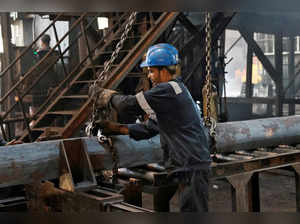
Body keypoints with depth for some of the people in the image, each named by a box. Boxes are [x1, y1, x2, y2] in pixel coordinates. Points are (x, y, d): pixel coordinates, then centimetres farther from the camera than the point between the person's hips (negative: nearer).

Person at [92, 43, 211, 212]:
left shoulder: (168, 90, -15)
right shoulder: (177, 90, 19)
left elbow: (131, 105, -16)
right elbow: (150, 127, 19)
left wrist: (109, 96, 5)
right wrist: (117, 128, 13)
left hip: (192, 166, -11)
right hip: (190, 166, 11)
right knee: (188, 209, 17)